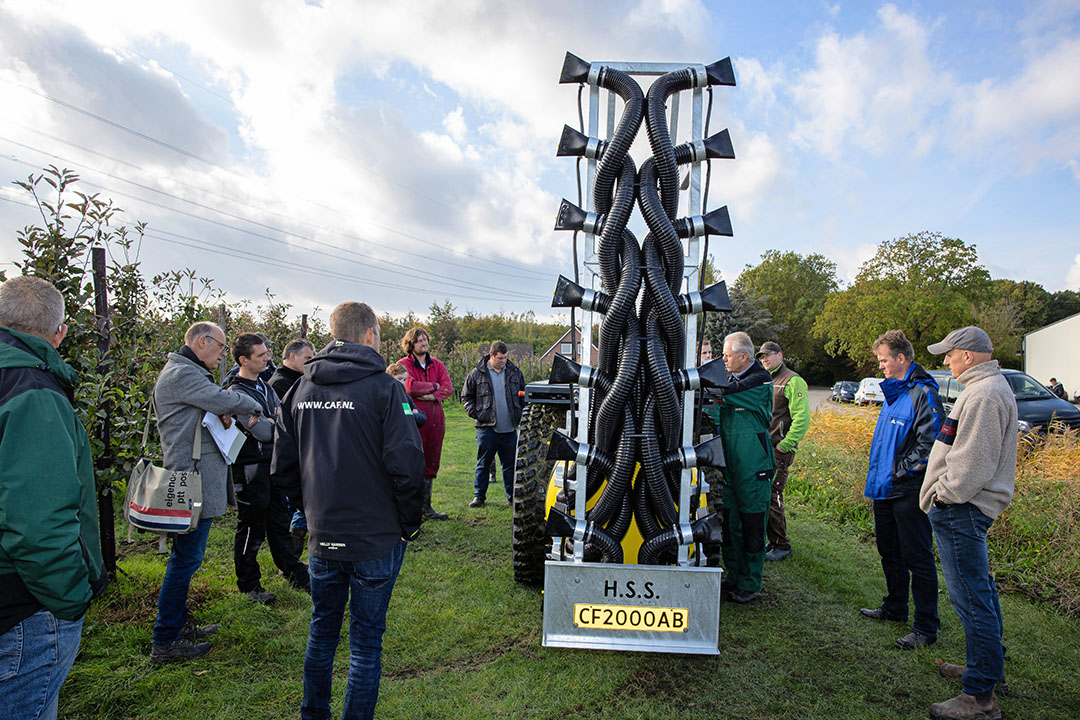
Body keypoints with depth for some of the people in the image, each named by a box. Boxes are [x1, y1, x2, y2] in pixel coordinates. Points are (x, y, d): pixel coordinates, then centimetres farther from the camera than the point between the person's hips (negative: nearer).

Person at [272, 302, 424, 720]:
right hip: (376, 540, -5)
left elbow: (282, 468, 7)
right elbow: (406, 467, -20)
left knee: (322, 631, 23)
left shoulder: (302, 390, 2)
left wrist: (314, 510, 16)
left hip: (322, 539, 5)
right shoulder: (383, 388, -14)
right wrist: (409, 523, -6)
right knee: (366, 640, 10)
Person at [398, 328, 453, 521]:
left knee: (431, 465, 11)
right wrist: (433, 386, -7)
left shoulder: (437, 365, 15)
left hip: (435, 421, 5)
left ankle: (426, 507, 23)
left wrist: (431, 396, -15)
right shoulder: (404, 365, -1)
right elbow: (410, 386, -19)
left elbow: (448, 388, 1)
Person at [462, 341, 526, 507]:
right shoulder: (476, 374, 1)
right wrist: (475, 414, -4)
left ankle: (512, 496, 19)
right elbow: (466, 396, 8)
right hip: (486, 427, -2)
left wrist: (521, 413, 9)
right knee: (483, 464, 4)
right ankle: (479, 496, 16)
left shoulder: (515, 372, 8)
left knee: (511, 464, 8)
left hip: (510, 429, 2)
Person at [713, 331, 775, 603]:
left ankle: (749, 585, 14)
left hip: (753, 467, -7)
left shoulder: (761, 380, -10)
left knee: (752, 527, 1)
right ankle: (733, 579, 24)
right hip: (730, 466, 7)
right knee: (729, 524, 11)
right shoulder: (733, 379, 14)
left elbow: (724, 393, -21)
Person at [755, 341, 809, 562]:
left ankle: (783, 546, 5)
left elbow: (802, 419, -15)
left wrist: (784, 445, -17)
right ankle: (772, 541, 21)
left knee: (771, 496, -8)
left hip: (779, 450, -8)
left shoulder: (793, 381, -8)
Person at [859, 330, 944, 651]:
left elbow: (929, 445, -22)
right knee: (890, 552, 21)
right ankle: (894, 608, 37)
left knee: (917, 558, 1)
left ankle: (926, 628, 12)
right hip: (885, 487, 10)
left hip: (908, 491, -9)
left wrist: (898, 472, -18)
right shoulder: (893, 390, 13)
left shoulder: (923, 394, -16)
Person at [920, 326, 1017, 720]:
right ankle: (990, 667, 36)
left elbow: (973, 461, -24)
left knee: (971, 597, -5)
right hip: (965, 506, 11)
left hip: (961, 510, -11)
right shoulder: (989, 387, 16)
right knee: (980, 590, 21)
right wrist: (946, 494, 18)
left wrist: (946, 494, -13)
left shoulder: (984, 394, -19)